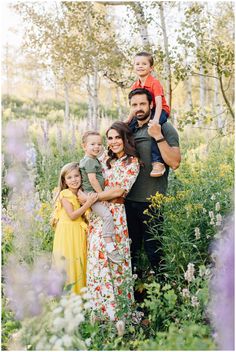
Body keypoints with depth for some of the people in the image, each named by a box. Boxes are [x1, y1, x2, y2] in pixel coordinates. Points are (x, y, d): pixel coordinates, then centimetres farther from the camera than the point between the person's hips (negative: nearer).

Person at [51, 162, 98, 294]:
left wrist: (89, 201, 1)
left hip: (79, 233, 7)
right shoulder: (65, 194, -9)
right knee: (68, 264, -4)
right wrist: (88, 203, -20)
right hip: (67, 233, -7)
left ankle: (80, 292, 17)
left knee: (80, 262, 9)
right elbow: (72, 215, -17)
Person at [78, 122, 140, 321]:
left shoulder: (132, 162, -2)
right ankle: (101, 305, 17)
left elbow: (120, 191, -11)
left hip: (115, 213, -5)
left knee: (112, 257, -5)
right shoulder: (105, 158, 14)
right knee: (97, 255, 4)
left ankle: (117, 308, 8)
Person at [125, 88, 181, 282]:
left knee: (154, 249, 2)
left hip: (152, 200, -6)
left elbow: (174, 162, -17)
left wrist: (158, 137, -21)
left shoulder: (164, 128, -5)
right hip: (129, 200, 6)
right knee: (131, 248, 17)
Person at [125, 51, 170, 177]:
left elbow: (159, 103, -27)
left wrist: (156, 119, -40)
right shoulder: (135, 86, 6)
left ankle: (157, 162, -38)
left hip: (160, 111, -8)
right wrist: (128, 120, -4)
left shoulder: (154, 83, -16)